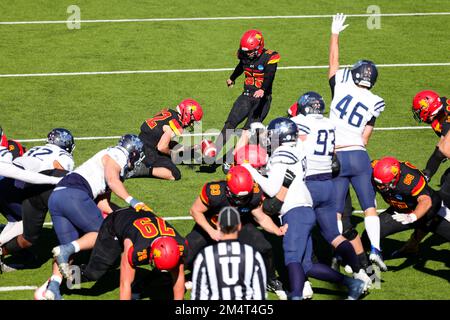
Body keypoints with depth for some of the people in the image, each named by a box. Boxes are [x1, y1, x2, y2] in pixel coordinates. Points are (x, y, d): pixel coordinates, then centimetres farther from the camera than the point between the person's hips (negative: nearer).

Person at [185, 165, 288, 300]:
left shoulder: (254, 194, -28)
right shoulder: (214, 192, -38)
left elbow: (261, 218, -12)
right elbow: (195, 211, -22)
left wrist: (277, 231, -29)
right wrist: (211, 232, -30)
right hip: (210, 226, -1)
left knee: (264, 249, -19)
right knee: (186, 255, -13)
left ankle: (271, 281, 12)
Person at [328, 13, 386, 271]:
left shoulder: (342, 86, 0)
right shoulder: (374, 103, 2)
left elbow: (334, 62, 17)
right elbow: (365, 138, 5)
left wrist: (335, 33, 29)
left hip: (337, 158, 0)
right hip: (358, 156, 0)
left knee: (336, 211, 4)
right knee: (369, 206, 6)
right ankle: (375, 249, -7)